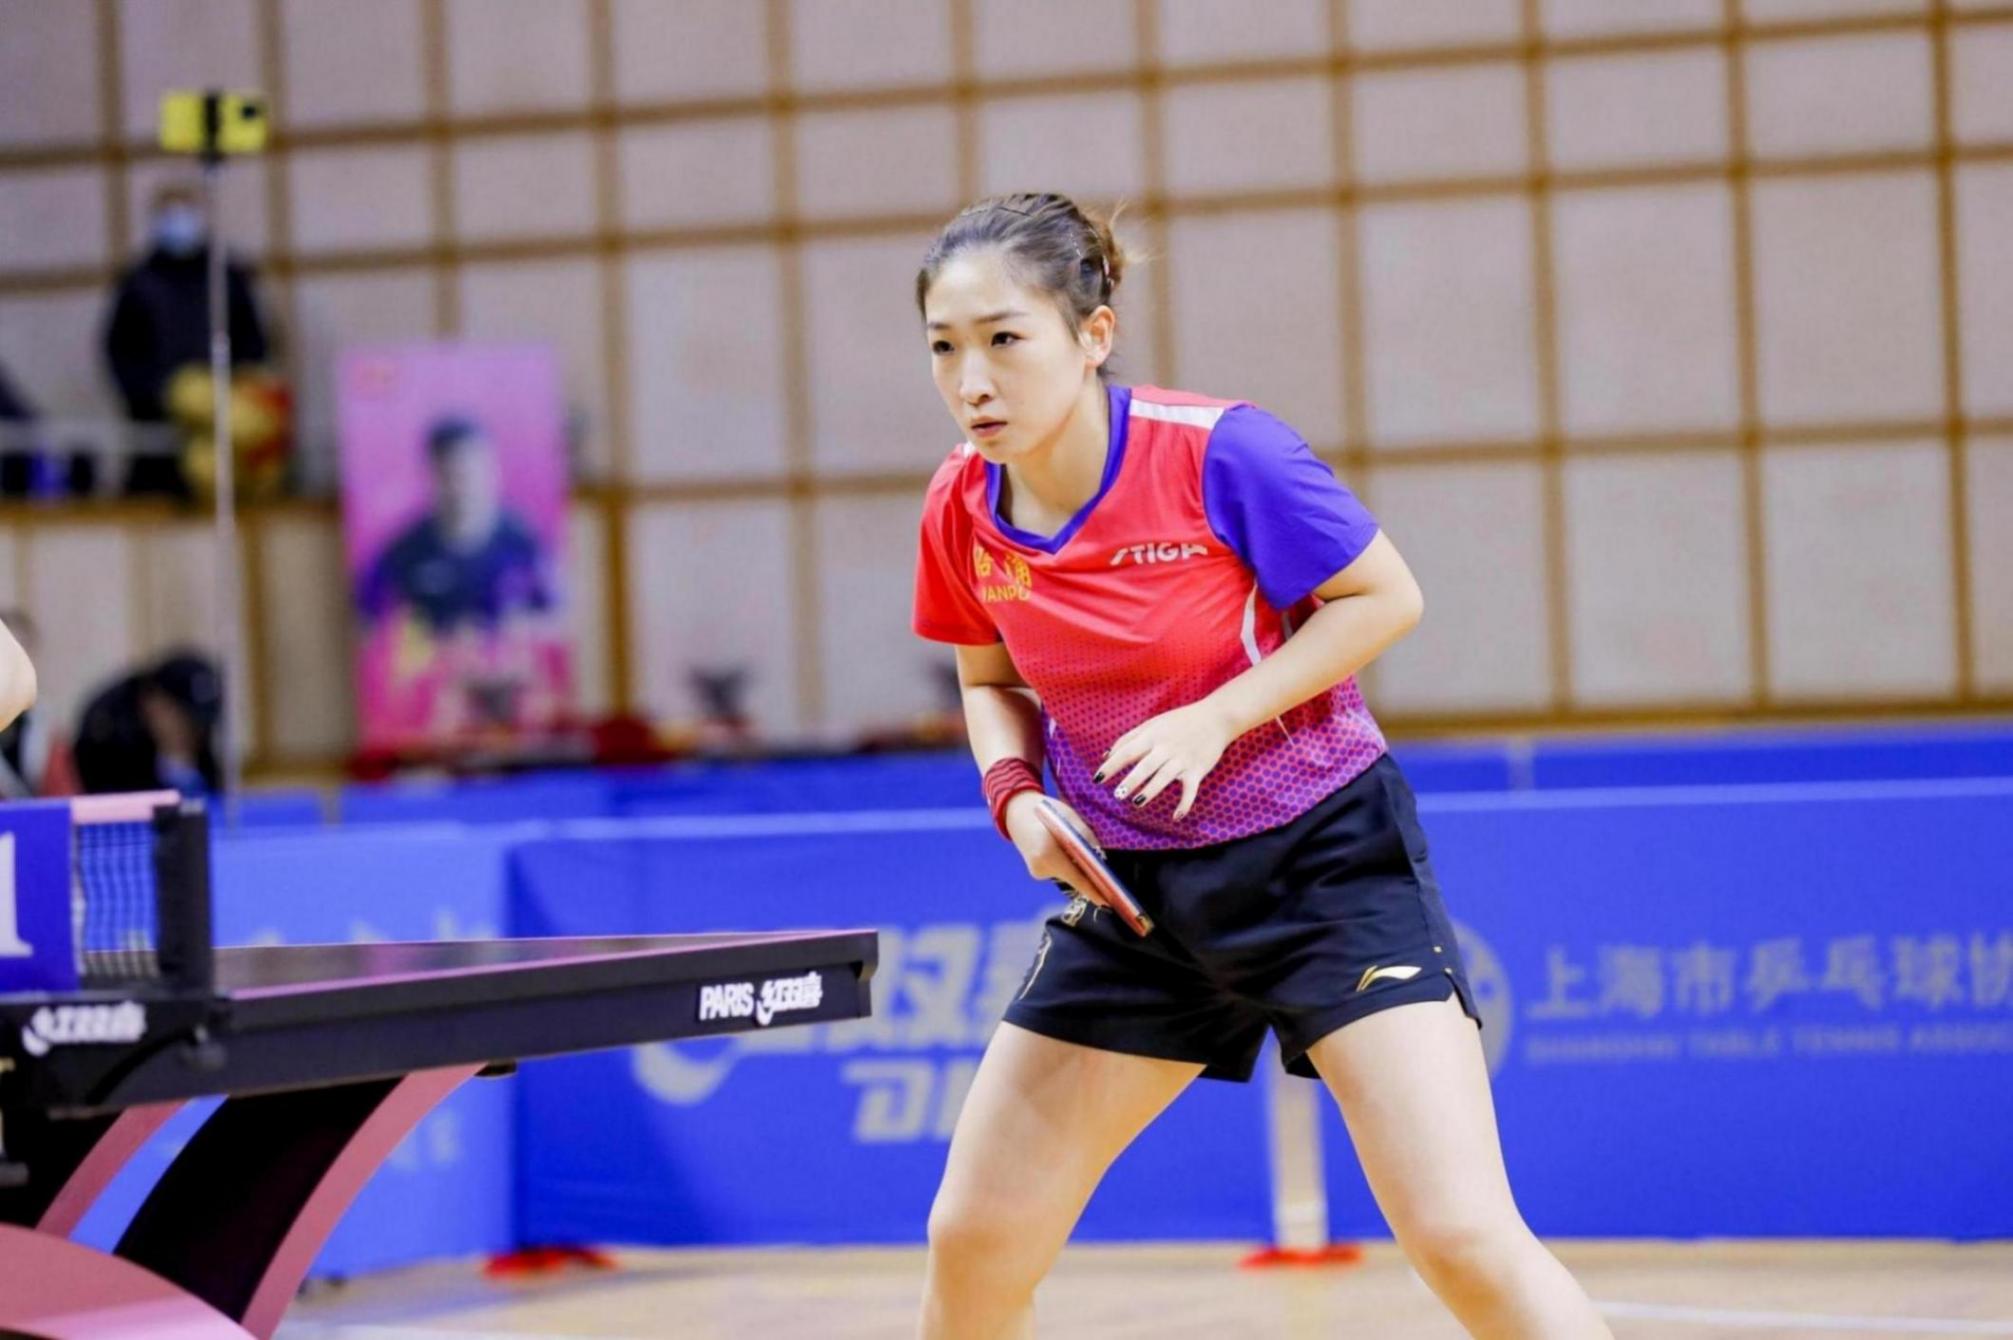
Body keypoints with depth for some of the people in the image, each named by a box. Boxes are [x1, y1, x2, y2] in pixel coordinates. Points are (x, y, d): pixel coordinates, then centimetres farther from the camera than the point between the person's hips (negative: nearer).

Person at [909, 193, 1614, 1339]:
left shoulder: (1218, 453, -20)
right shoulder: (962, 510, -5)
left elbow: (1385, 597, -10)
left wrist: (1218, 718, -21)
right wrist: (1016, 793, -7)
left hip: (1326, 857, -5)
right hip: (1136, 888, 5)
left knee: (1465, 1238, -17)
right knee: (973, 1244, 4)